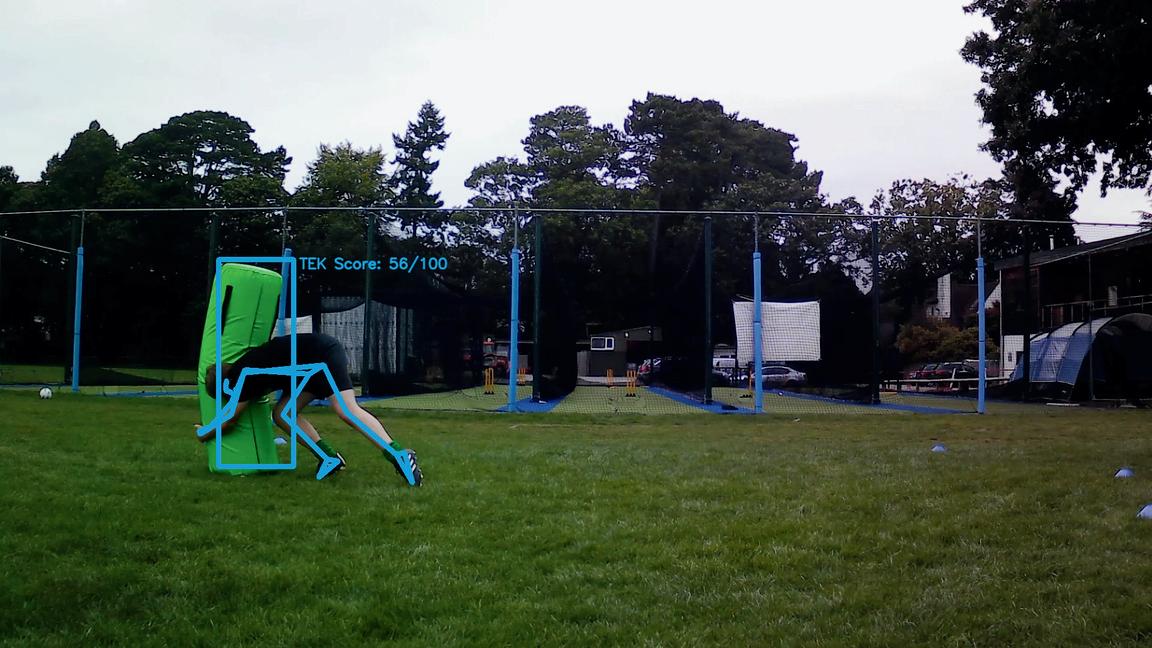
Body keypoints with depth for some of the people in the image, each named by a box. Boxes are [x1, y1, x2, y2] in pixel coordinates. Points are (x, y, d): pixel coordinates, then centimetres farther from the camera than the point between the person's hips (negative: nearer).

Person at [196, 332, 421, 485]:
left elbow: (230, 420, -2)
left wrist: (204, 434, 15)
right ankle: (331, 458, 1)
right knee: (282, 414, 3)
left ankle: (400, 455, -35)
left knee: (346, 410, -25)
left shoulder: (243, 375, -12)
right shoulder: (245, 368, 14)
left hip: (323, 353, -10)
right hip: (312, 366, 10)